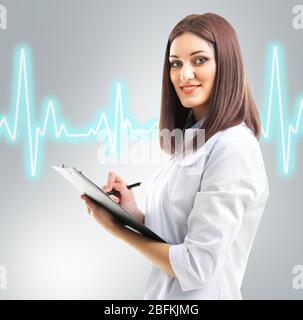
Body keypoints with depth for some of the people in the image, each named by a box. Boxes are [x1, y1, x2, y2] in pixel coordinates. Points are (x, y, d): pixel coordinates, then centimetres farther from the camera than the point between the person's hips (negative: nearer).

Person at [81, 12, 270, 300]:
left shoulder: (232, 149, -21)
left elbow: (196, 266, -23)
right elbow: (170, 232, 8)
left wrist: (117, 228, -12)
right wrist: (133, 213, -9)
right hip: (165, 291, 8)